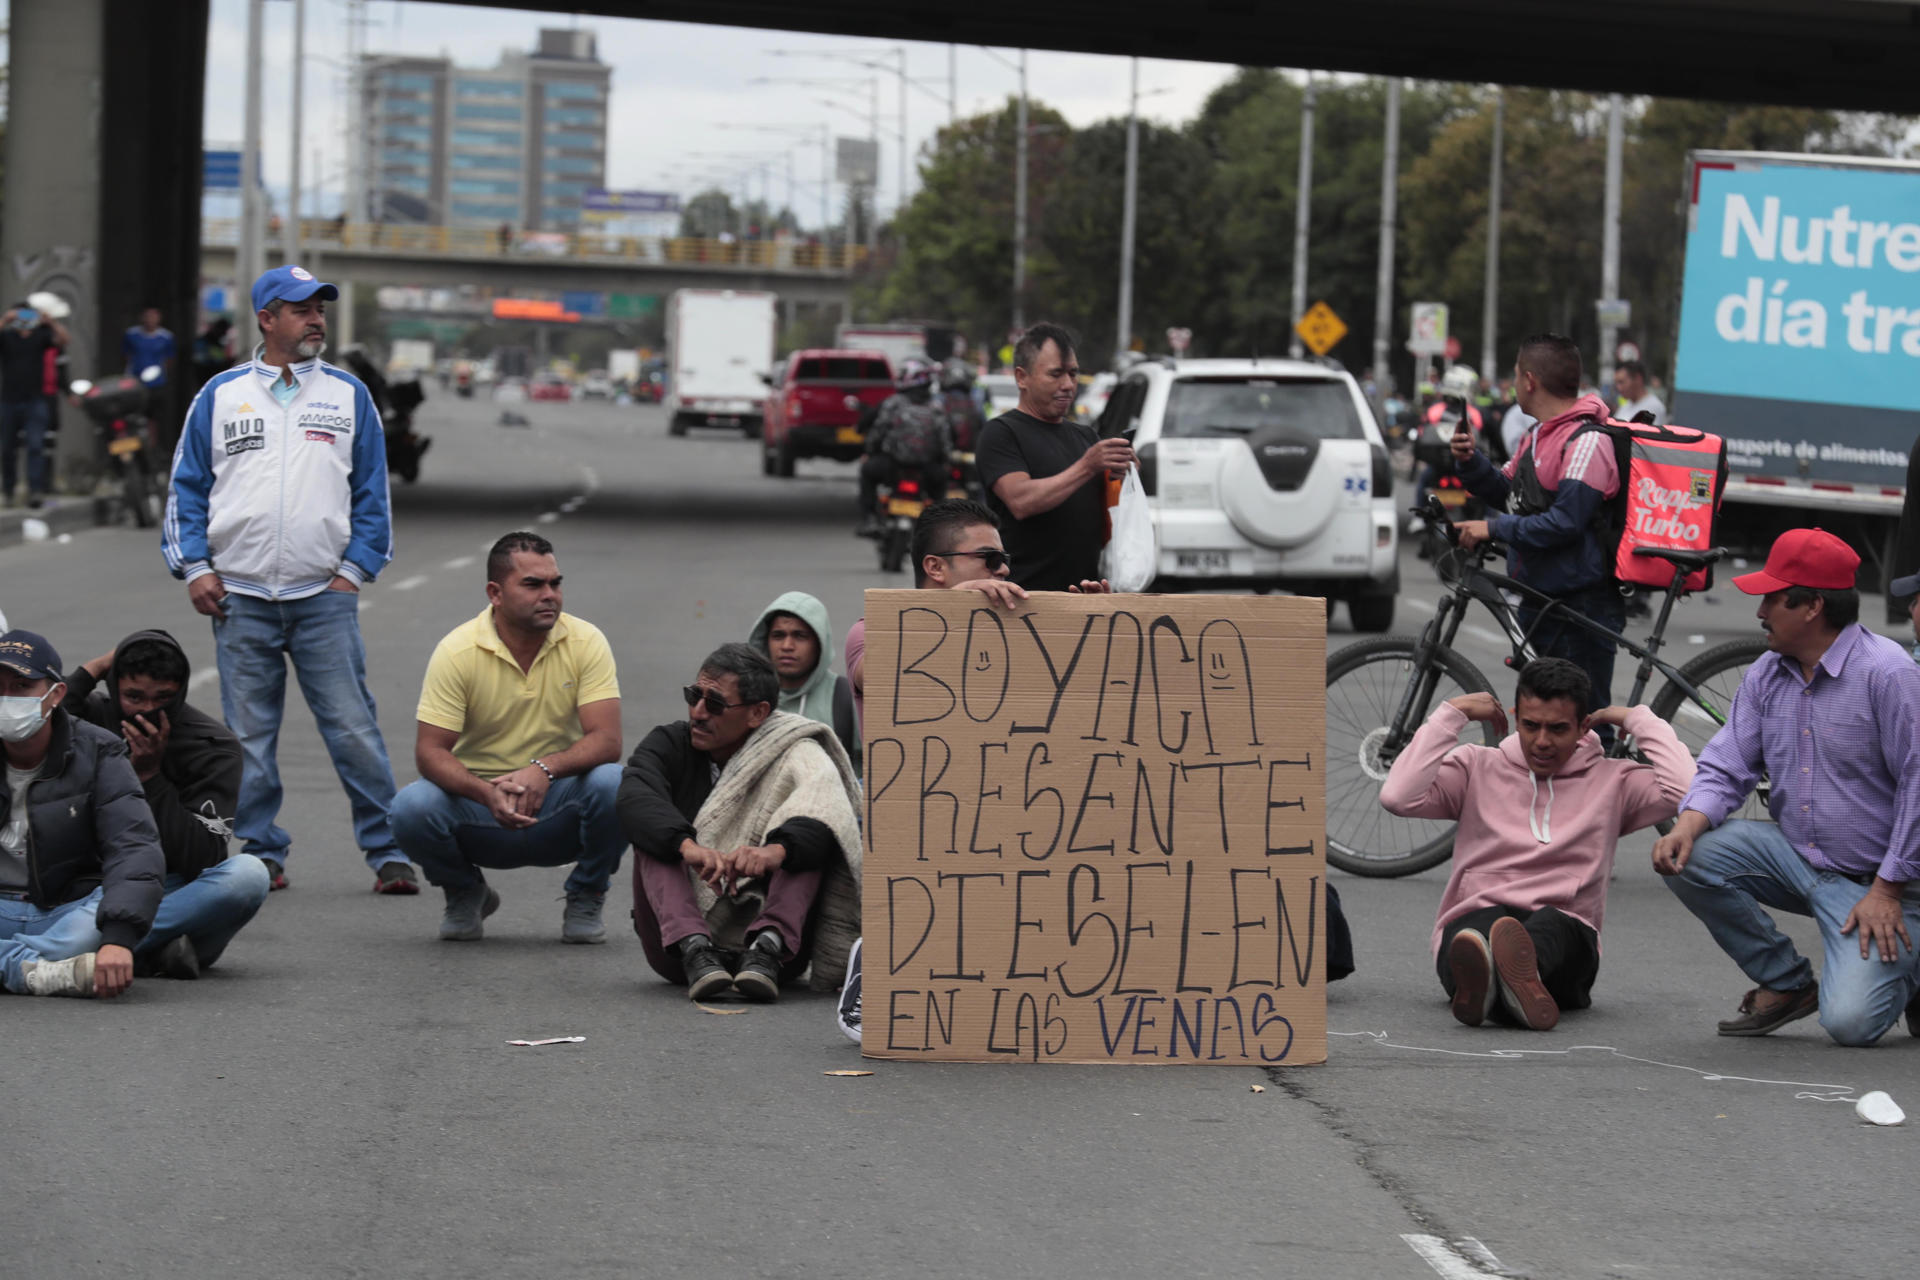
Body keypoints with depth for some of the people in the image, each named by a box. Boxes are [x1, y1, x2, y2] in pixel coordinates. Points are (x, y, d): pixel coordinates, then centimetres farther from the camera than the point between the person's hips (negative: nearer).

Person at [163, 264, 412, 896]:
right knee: (249, 736, 5)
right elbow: (188, 488, 10)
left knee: (353, 728, -6)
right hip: (240, 597, 1)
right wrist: (196, 568, 0)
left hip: (324, 595, -1)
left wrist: (355, 569, 1)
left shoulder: (348, 395, 9)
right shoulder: (220, 395, 8)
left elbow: (372, 492, 11)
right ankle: (261, 853, 13)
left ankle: (388, 851, -1)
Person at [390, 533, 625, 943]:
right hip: (479, 802, 0)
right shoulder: (457, 651, -11)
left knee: (612, 784, -31)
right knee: (412, 809, -30)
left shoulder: (585, 642, -8)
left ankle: (585, 900, -1)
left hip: (557, 809, 0)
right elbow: (430, 752, -14)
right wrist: (488, 794, -34)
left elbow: (606, 740, -16)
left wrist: (544, 769, -36)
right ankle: (465, 894, 5)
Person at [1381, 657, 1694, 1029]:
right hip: (1471, 925, 0)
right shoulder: (1477, 768, 17)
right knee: (1486, 922, -38)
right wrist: (1451, 713, 6)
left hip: (1566, 933, 0)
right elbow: (1399, 797, 0)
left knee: (1551, 923, -38)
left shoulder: (1610, 781, 16)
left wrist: (1637, 718, 9)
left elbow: (1684, 788, -4)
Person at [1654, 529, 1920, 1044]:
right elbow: (1727, 767, 4)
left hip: (1875, 881, -7)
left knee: (1850, 1021, -23)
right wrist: (1688, 826, -18)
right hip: (1795, 857, 7)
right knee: (1686, 858, -15)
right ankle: (1785, 983, 2)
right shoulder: (1767, 675, 4)